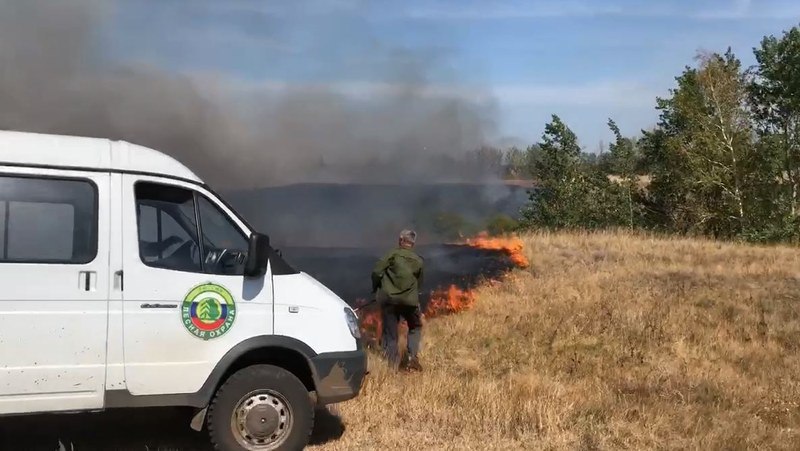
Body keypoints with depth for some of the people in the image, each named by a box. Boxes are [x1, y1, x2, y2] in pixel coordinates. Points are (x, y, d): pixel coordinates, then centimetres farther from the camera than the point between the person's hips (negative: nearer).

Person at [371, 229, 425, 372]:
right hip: (409, 299, 2)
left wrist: (376, 289, 7)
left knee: (390, 332, 9)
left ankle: (392, 363, 8)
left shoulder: (393, 254, -2)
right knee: (415, 328, 21)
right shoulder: (418, 261, 8)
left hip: (388, 297, -2)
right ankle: (412, 357, 6)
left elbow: (376, 271, -9)